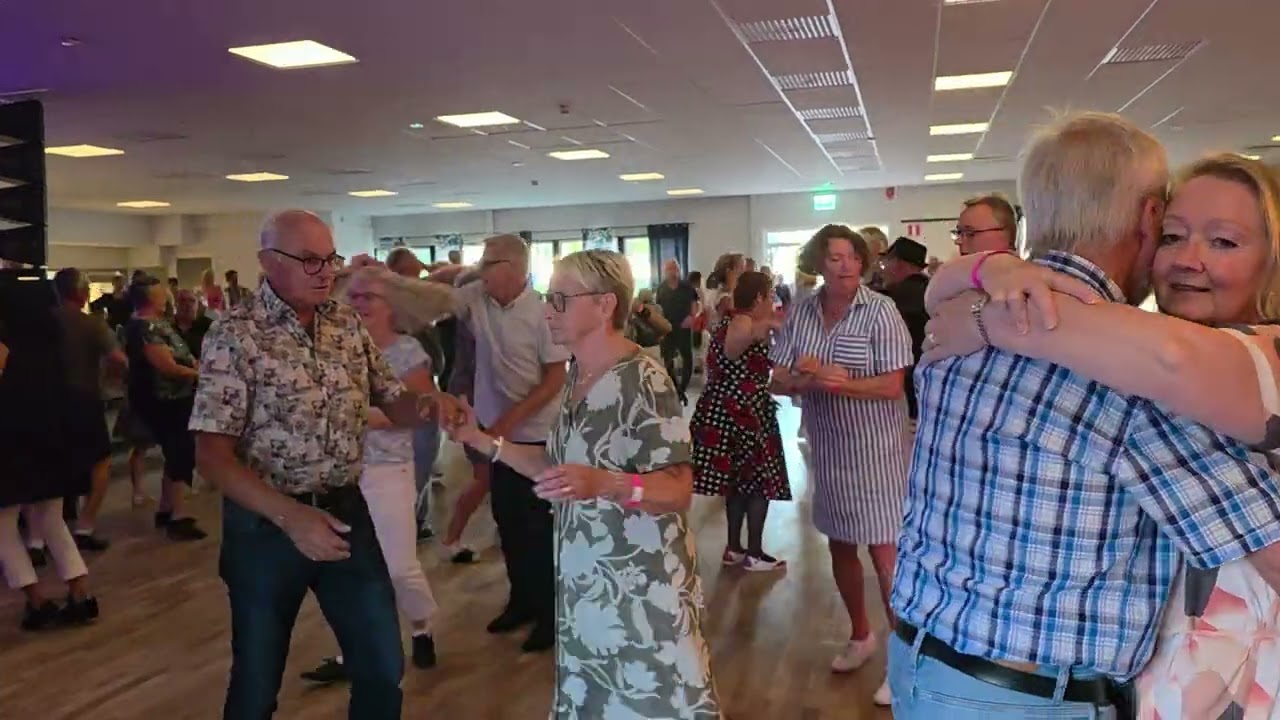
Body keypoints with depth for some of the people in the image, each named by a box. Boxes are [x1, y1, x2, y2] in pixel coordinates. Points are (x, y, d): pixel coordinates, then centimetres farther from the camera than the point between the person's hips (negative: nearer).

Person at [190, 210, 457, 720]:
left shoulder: (349, 325, 3)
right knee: (257, 678, 14)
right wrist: (289, 515, -27)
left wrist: (429, 404, -16)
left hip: (347, 512, 4)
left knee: (384, 667, 12)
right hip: (267, 523, -4)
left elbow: (393, 404, 8)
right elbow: (211, 453, -17)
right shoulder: (235, 336, -13)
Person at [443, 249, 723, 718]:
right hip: (585, 582, 8)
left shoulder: (643, 380, -19)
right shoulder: (577, 375, 6)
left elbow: (678, 490, -22)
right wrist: (482, 440, 6)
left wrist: (602, 483, -38)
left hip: (641, 587, -8)